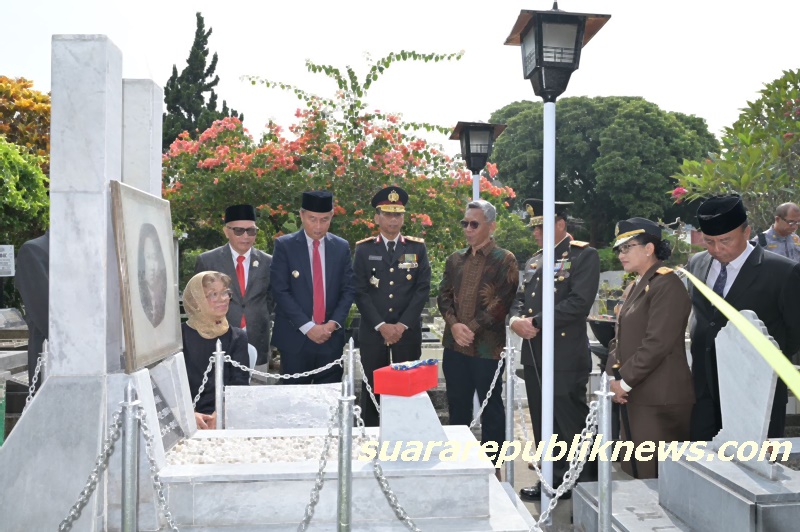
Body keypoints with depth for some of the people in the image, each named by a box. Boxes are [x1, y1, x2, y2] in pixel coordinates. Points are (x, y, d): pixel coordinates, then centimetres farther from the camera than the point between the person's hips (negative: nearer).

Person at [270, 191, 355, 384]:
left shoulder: (341, 247, 8)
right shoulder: (284, 245, -1)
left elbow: (348, 290, 7)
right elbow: (280, 291, -8)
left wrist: (333, 323, -8)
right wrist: (307, 326, -14)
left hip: (331, 338, 2)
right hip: (295, 338, -2)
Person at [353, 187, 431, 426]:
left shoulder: (417, 248, 6)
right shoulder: (364, 249, 4)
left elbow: (423, 289, -1)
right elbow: (360, 292, -2)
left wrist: (402, 325, -10)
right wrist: (381, 325, -12)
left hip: (408, 332, 1)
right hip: (373, 332, 0)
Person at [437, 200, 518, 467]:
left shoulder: (504, 260, -4)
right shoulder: (455, 259, 14)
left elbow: (502, 302, -11)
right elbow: (444, 295, 10)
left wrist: (473, 328, -15)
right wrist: (454, 324, -8)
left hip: (487, 346, -5)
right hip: (454, 344, 5)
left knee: (491, 406, 6)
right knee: (457, 405, 13)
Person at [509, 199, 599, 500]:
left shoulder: (584, 256, -6)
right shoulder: (534, 261, 18)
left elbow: (579, 303, -17)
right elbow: (520, 299, 19)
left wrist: (536, 323, -18)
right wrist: (516, 319, -4)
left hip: (566, 358, -7)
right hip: (533, 355, 8)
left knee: (572, 424, -2)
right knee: (543, 424, 14)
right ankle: (553, 481, 26)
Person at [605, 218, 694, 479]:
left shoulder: (667, 285, -12)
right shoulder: (635, 286, 17)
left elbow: (658, 343, -19)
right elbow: (621, 337, 18)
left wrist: (625, 381, -13)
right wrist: (614, 376, 3)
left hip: (660, 399, -9)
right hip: (634, 396, 9)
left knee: (656, 475, -3)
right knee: (636, 471, 13)